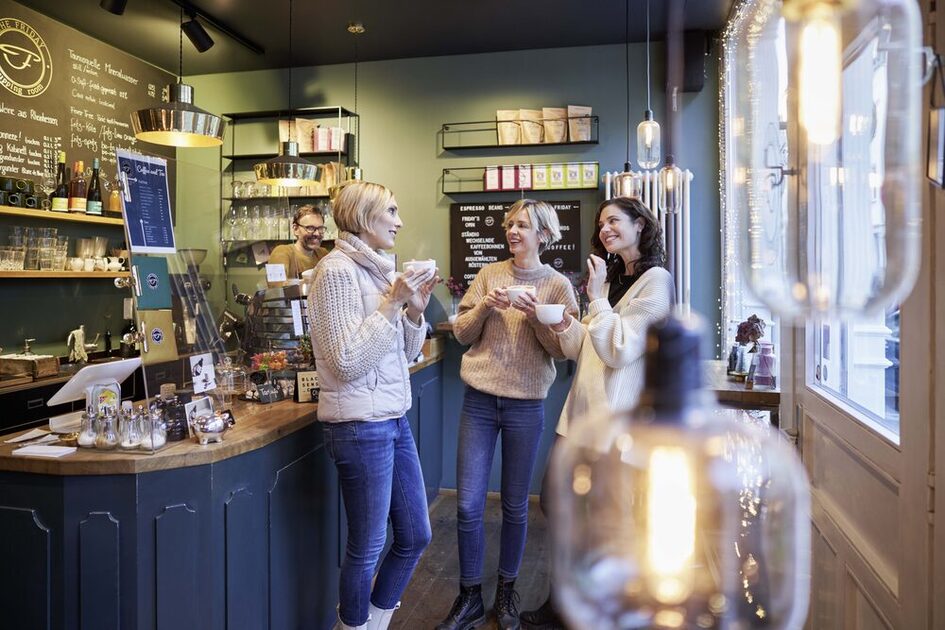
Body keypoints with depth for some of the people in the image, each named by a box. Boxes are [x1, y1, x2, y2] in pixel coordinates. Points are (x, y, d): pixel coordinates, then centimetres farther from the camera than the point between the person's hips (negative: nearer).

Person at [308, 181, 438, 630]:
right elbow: (347, 362, -21)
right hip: (361, 427, -8)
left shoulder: (378, 269, 10)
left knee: (415, 535, 18)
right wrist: (392, 303, -19)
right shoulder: (337, 271, -14)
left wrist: (414, 310, -1)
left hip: (395, 420, 9)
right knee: (367, 548, 8)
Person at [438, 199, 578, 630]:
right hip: (479, 400, 2)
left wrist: (536, 316, -18)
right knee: (468, 505, 3)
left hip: (526, 406, -1)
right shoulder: (489, 274, 5)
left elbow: (563, 349, -4)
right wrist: (484, 308, -12)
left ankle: (506, 591, 32)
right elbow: (461, 333, 5)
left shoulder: (558, 285, 0)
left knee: (515, 505, 11)